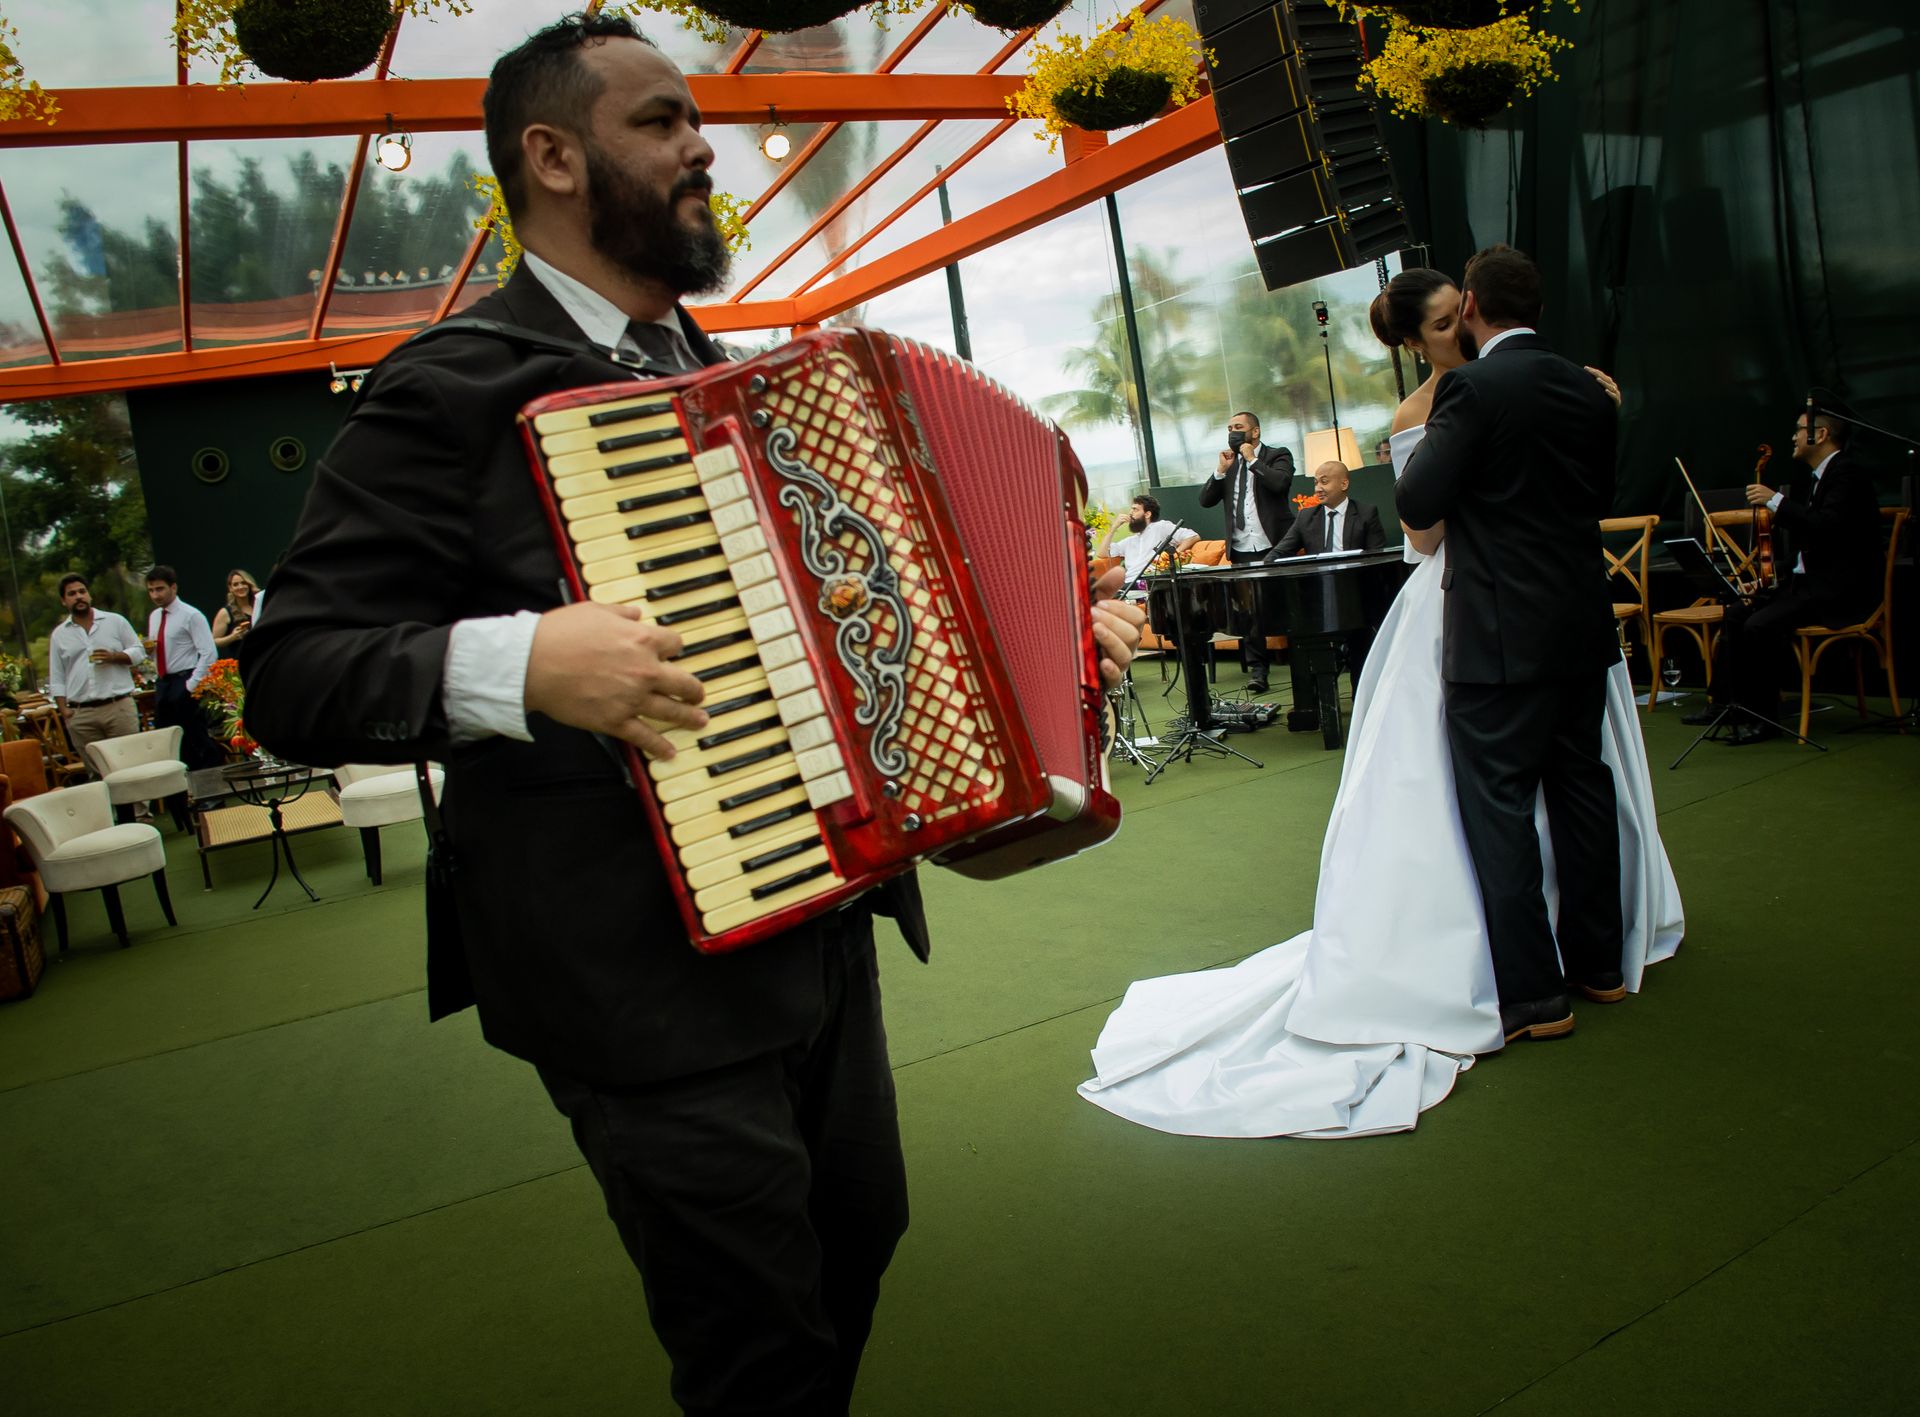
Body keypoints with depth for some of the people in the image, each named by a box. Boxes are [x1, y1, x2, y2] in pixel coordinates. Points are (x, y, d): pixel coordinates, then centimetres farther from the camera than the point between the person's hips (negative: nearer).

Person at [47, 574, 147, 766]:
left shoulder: (116, 621, 8)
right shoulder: (58, 635, 12)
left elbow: (138, 652, 8)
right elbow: (56, 677, 12)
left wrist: (113, 657, -10)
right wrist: (63, 709, 1)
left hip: (119, 707, -2)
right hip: (80, 715, 2)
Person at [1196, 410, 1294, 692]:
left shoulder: (1278, 456, 2)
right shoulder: (1227, 462, 15)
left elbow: (1280, 483, -19)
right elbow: (1205, 500, 7)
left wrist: (1252, 459, -9)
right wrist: (1221, 470, -5)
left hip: (1274, 547, -4)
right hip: (1242, 552, 4)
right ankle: (1256, 668, 4)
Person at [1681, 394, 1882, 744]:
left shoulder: (1848, 474, -12)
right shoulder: (1823, 476, 18)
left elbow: (1827, 527, -28)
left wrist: (1776, 500, -21)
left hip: (1838, 590, -10)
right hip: (1809, 582, 10)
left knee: (1761, 624, -25)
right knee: (1737, 613, 6)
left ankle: (1763, 718, -15)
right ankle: (1723, 701, 11)